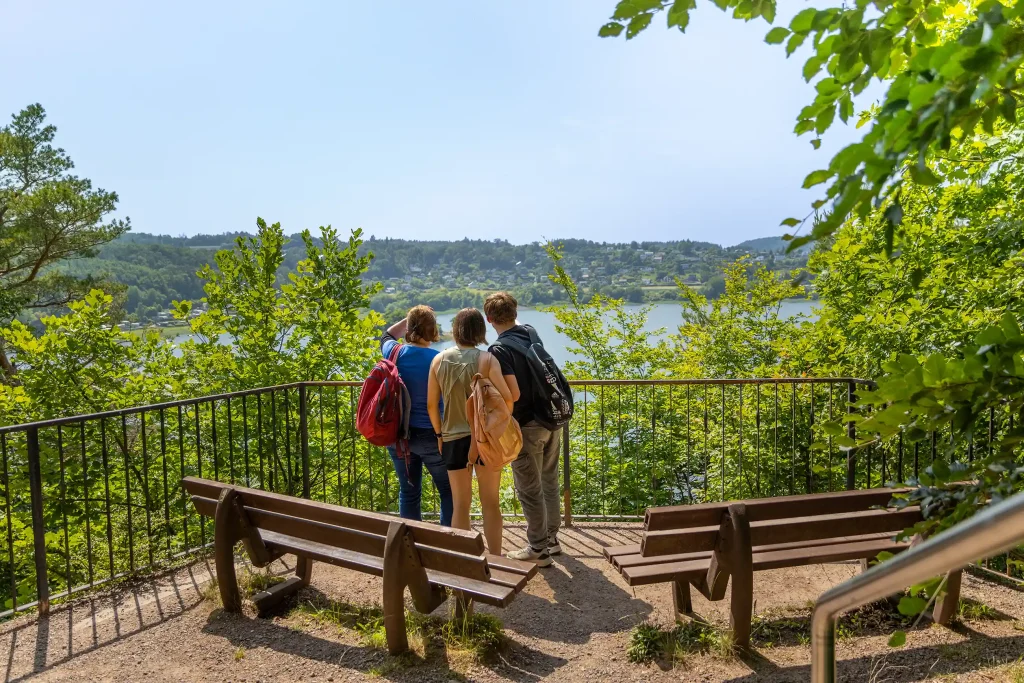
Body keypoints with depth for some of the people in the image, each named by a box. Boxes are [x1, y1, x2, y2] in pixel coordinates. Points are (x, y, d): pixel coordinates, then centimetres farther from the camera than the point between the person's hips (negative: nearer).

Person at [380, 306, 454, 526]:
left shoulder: (395, 354, -4)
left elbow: (386, 336, 20)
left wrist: (409, 318, 13)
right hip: (431, 435, -4)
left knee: (408, 492, 15)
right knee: (448, 490, 10)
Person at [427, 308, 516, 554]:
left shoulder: (439, 360, 0)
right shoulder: (486, 359, -8)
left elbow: (431, 404, 2)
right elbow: (507, 398, -16)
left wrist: (439, 433, 15)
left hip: (453, 438, 2)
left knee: (460, 504, 12)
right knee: (490, 503, 10)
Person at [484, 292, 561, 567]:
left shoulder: (499, 349, -18)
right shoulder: (532, 335, 3)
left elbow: (513, 393, -22)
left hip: (526, 426, -7)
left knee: (529, 490, 6)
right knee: (549, 483, 19)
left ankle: (538, 550, 18)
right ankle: (552, 538, 34)